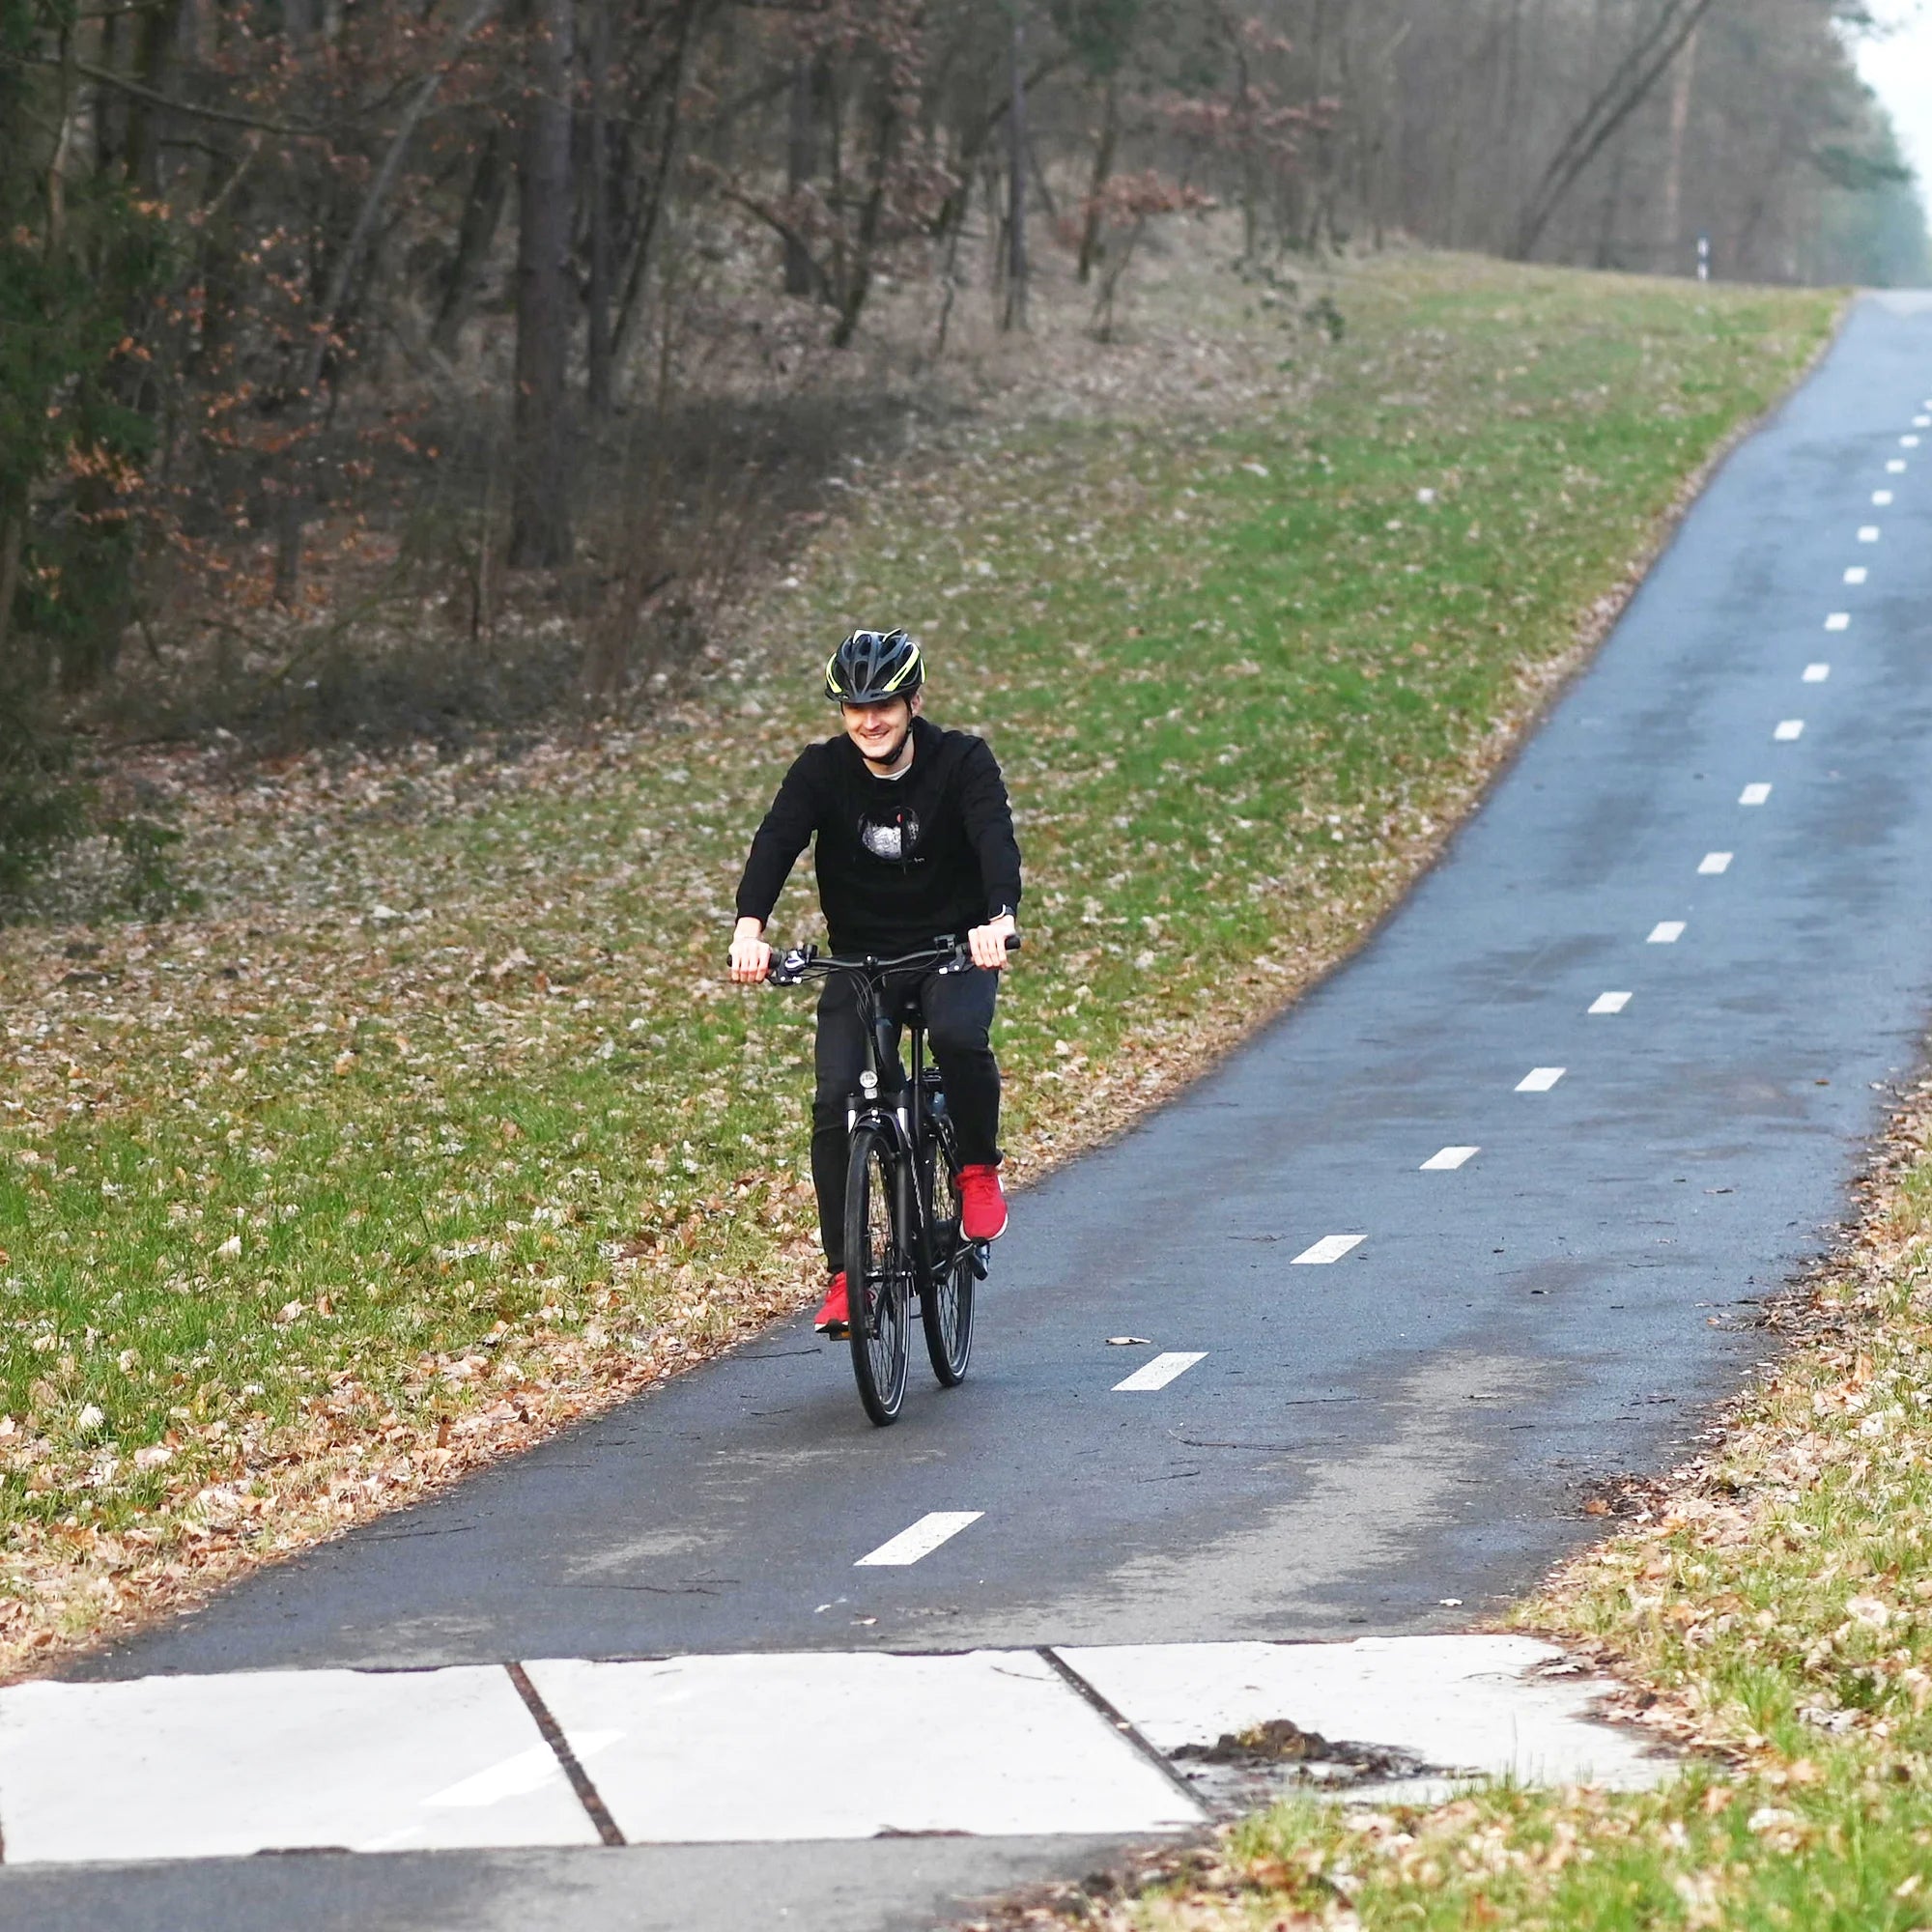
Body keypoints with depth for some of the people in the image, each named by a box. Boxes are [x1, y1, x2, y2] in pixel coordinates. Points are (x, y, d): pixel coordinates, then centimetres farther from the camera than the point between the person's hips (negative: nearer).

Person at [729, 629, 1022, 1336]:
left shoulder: (962, 761, -12)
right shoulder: (823, 770, -8)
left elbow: (995, 839, -28)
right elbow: (776, 842, -23)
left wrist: (1000, 919, -49)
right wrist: (749, 927, -43)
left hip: (954, 950, -2)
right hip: (860, 957, 2)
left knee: (958, 1035, -34)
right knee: (834, 1102, -17)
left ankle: (978, 1168, -6)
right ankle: (844, 1275, -7)